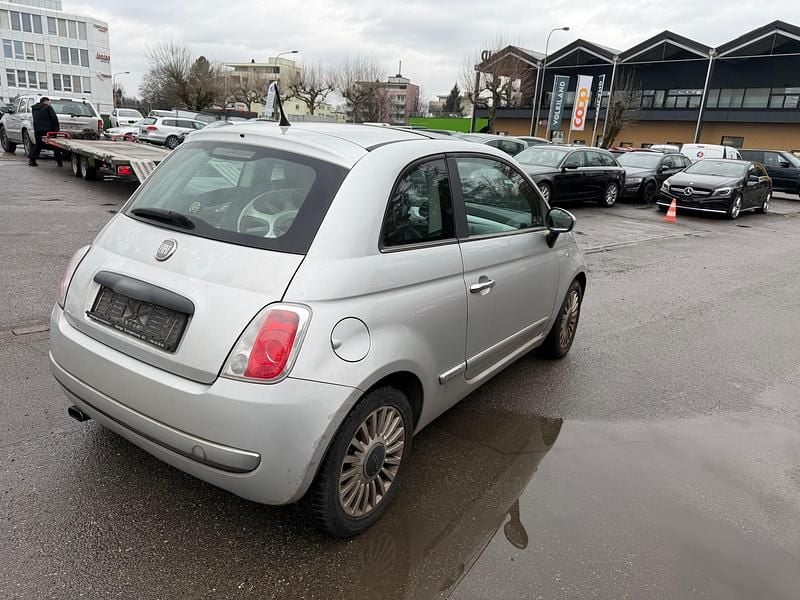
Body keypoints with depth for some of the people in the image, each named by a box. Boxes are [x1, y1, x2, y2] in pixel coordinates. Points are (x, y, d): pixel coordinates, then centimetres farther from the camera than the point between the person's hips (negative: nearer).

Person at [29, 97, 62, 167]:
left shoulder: (34, 108, 16)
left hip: (37, 130, 5)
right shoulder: (48, 107, -4)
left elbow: (35, 119, 18)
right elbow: (54, 117, -11)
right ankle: (59, 162, 1)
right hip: (48, 129, -5)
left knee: (38, 144, 13)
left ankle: (31, 159, 3)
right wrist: (57, 126, -2)